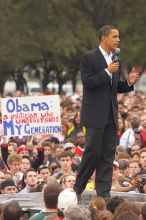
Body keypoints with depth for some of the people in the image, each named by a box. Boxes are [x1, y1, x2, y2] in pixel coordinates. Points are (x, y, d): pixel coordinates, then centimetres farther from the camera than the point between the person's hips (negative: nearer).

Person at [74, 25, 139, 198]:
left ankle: (103, 192, 5)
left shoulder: (115, 60, 15)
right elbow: (87, 83, -15)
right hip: (95, 114, -7)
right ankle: (78, 188, 7)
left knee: (108, 154, 3)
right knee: (93, 151, -7)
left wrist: (129, 82, 2)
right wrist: (107, 72, -20)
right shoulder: (89, 58, -6)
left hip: (111, 115, 7)